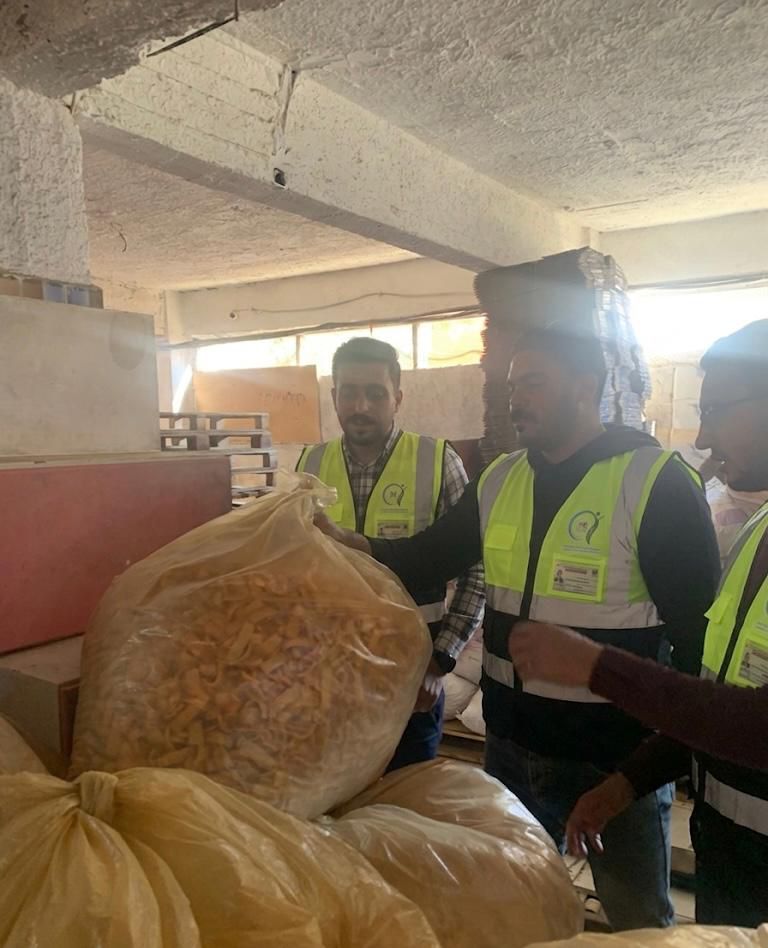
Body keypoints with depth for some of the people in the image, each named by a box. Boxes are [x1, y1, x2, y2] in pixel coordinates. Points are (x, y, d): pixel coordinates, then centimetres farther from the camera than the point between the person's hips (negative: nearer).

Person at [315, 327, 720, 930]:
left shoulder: (656, 481, -16)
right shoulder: (499, 480, 2)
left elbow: (699, 621, -14)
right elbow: (428, 559, 7)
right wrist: (348, 543, -8)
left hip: (618, 752, -5)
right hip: (512, 744, 5)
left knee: (638, 919, 19)